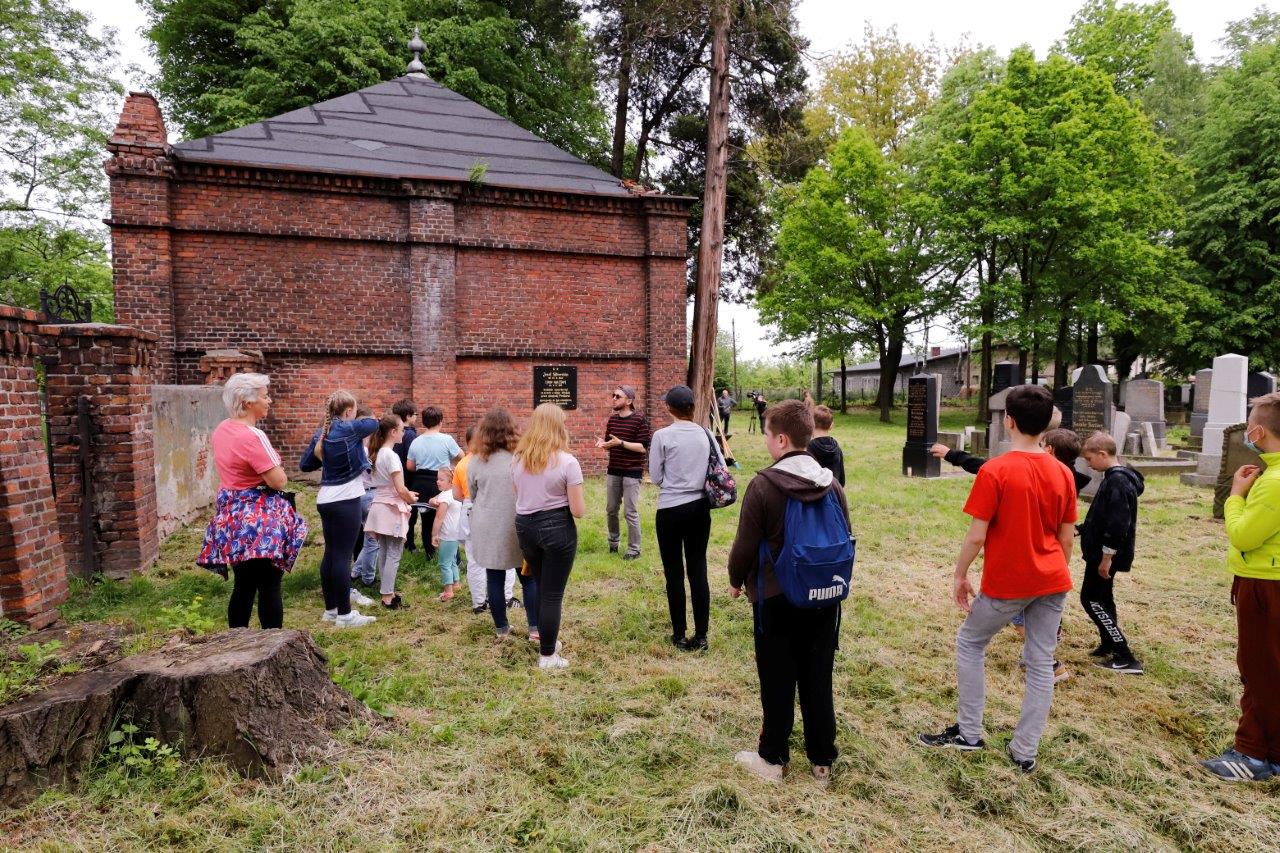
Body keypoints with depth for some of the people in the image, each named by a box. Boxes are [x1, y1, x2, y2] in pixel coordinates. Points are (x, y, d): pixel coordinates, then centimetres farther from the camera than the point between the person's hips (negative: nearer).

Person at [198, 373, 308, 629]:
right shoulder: (252, 436, -22)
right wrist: (276, 469, -1)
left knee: (243, 586, 17)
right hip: (259, 518, -9)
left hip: (232, 513, 9)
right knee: (269, 587, -1)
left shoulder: (221, 430, 7)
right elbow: (279, 481, -20)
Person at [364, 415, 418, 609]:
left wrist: (406, 495, 13)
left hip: (379, 506, 9)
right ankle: (388, 597, 2)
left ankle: (387, 591, 24)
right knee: (393, 554, -2)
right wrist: (411, 498, -1)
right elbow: (400, 489, -20)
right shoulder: (391, 455, -17)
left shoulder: (378, 453, 8)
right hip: (392, 509, -9)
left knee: (384, 551, 14)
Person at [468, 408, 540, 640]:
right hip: (518, 527, -1)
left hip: (488, 528, 1)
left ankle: (501, 628, 22)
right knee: (529, 577, 10)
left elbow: (472, 496, 10)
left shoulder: (475, 462, -3)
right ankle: (535, 628, 9)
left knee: (494, 578, 10)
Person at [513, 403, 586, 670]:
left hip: (525, 526, 5)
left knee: (541, 588, 23)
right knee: (553, 593, 6)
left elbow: (519, 496, 10)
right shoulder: (567, 462, -15)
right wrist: (580, 504, 7)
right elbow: (578, 511, -13)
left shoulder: (518, 459, 1)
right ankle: (547, 655, 17)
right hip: (557, 528, -5)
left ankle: (547, 640, 39)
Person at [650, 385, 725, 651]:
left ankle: (680, 634, 17)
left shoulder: (662, 436, -11)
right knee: (698, 570, 10)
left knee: (674, 572, 8)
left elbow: (655, 477, -5)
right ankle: (701, 635, 15)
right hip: (700, 507, 4)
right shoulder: (706, 434, 0)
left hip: (671, 509, -4)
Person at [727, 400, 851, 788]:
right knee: (818, 681, 15)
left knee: (777, 682, 10)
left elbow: (745, 546, -12)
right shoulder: (832, 484, -1)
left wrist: (736, 580, 6)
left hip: (776, 599, -4)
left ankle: (773, 759, 24)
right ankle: (822, 762, 27)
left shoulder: (764, 485, -17)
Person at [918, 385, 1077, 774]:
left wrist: (959, 575, -3)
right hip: (1052, 582, 5)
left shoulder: (995, 471, -16)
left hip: (1006, 582, -5)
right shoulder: (1063, 473, 1)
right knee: (1041, 662, 13)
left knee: (969, 643, 15)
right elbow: (1067, 538, 7)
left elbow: (976, 536, -16)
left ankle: (969, 732, 21)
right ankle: (1025, 751, 23)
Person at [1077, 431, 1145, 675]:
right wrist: (1084, 529, 21)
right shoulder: (1114, 477, 10)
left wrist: (1107, 557, -22)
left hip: (1105, 553, -10)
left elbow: (1118, 523, -25)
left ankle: (1126, 658, -1)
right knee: (1102, 597, 19)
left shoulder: (1117, 481, -21)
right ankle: (1109, 644, 32)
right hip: (1102, 551, 10)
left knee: (1091, 599, -4)